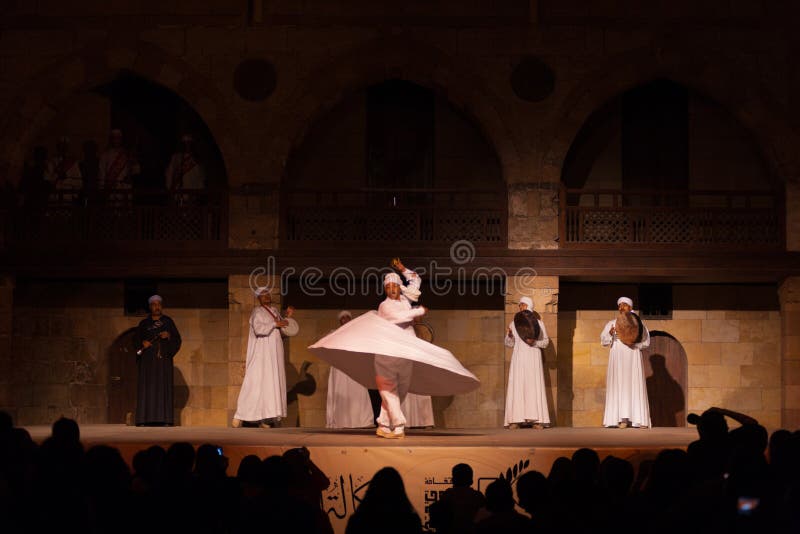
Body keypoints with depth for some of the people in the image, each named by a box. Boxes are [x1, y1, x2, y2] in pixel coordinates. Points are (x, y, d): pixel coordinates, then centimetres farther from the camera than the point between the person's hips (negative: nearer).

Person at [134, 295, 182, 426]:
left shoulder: (168, 321, 11)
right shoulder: (144, 323, 12)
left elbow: (177, 339, 6)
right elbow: (136, 338, 9)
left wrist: (168, 335, -14)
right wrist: (143, 342, -12)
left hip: (164, 359, 0)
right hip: (148, 360, 0)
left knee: (164, 386, -7)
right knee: (147, 387, -7)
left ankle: (165, 419, -10)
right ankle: (145, 419, -11)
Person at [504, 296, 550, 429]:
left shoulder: (538, 323, 5)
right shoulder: (514, 323, 10)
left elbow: (546, 341, 4)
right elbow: (509, 343, 12)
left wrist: (535, 342, -15)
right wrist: (509, 335, -9)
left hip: (533, 358, -2)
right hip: (518, 358, 2)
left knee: (534, 386, -8)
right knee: (517, 387, -7)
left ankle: (536, 420, -9)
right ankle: (516, 420, -10)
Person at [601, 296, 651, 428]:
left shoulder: (638, 323, 10)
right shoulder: (611, 323, 13)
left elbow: (646, 341, 4)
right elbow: (603, 340, 3)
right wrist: (610, 334, -17)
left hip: (633, 358, -1)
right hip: (617, 358, 1)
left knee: (634, 386, -7)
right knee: (618, 386, -7)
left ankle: (638, 419, -8)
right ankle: (621, 418, -12)